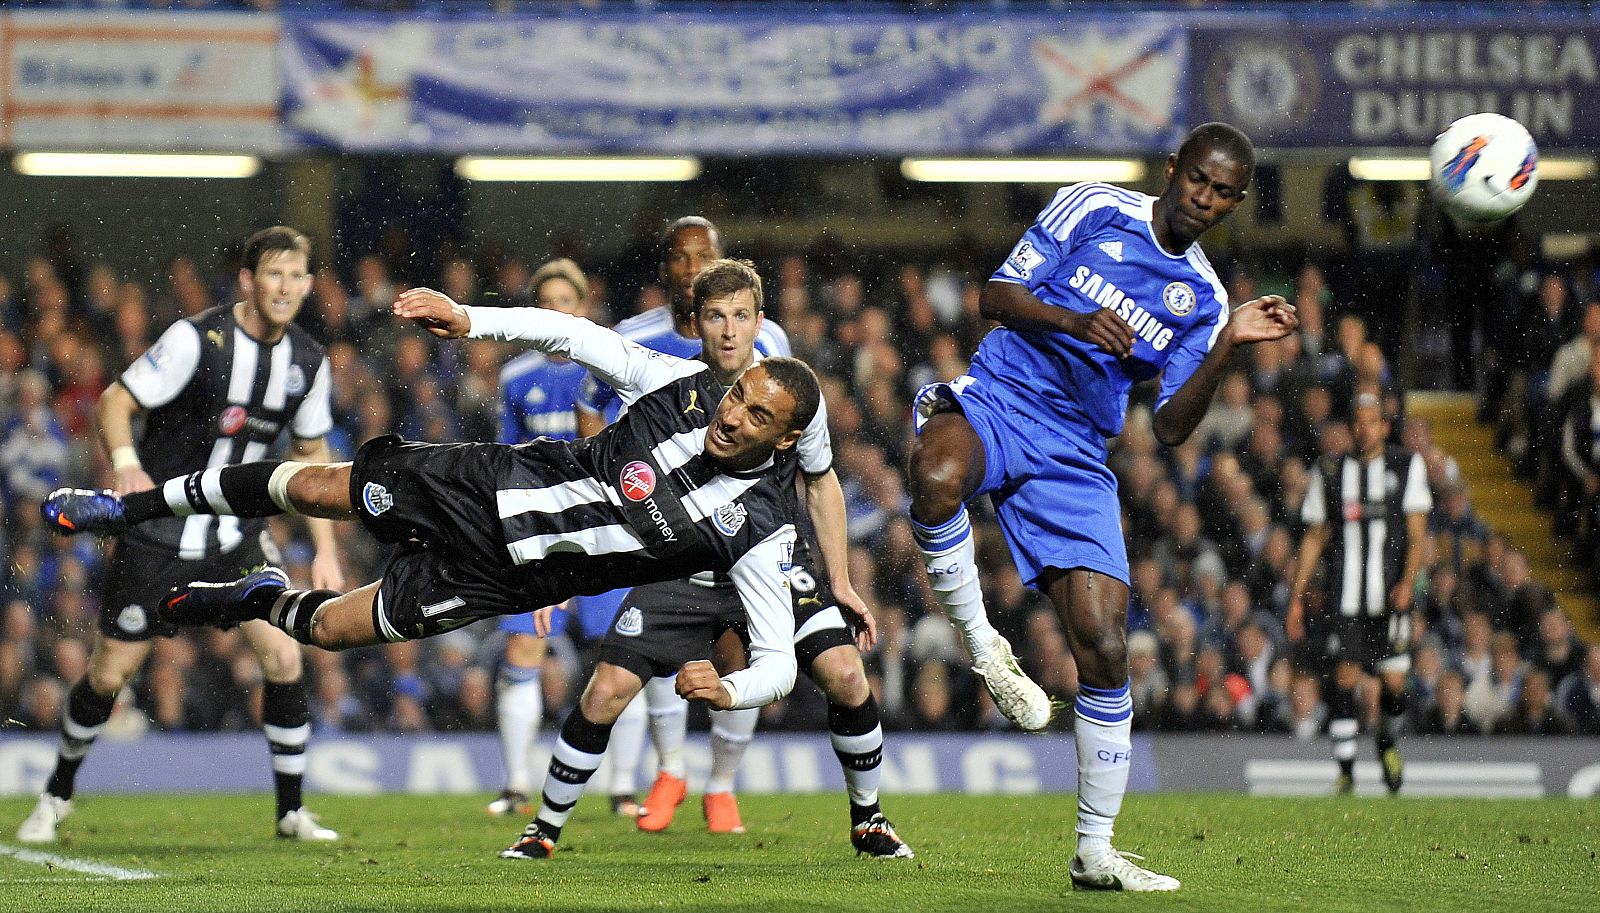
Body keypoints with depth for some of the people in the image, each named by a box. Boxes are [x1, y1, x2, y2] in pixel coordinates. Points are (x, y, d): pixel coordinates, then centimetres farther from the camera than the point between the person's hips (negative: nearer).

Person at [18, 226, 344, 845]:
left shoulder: (307, 361, 1)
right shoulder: (196, 340, -16)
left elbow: (311, 452, 13)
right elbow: (116, 401, -13)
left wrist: (325, 550, 8)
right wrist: (126, 463, -34)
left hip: (237, 538, 4)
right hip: (160, 533, -4)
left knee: (283, 656, -12)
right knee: (110, 673, 0)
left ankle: (292, 811, 2)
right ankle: (57, 798, 23)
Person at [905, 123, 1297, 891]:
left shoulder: (1202, 297, 11)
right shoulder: (1092, 209, 3)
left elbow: (1171, 428, 5)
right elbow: (997, 295, 0)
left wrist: (1228, 347, -8)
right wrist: (1073, 320, -17)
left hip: (1074, 460, 4)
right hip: (996, 396, -4)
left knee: (1104, 648, -6)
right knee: (937, 478, -43)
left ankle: (1094, 851, 6)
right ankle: (979, 645, -18)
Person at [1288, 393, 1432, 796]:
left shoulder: (1406, 465, 5)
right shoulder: (1329, 471, 10)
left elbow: (1417, 532, 0)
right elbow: (1313, 539, 14)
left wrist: (1408, 581, -15)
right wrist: (1296, 598, 10)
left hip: (1390, 595, -1)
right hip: (1344, 594, 1)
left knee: (1394, 683, -3)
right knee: (1344, 679, -9)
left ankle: (1388, 742, 28)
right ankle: (1345, 771, -4)